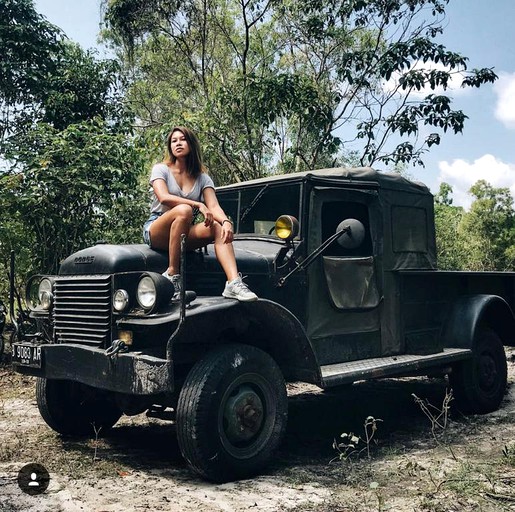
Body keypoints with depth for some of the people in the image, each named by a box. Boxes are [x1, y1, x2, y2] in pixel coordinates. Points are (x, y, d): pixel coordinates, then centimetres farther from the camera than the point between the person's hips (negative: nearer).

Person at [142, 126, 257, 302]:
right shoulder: (160, 169, 2)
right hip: (156, 232, -3)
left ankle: (233, 282, -40)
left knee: (217, 227, -25)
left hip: (185, 235, 4)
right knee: (184, 210, -35)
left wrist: (226, 221, -28)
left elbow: (214, 206, -6)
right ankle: (172, 274, -29)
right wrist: (198, 205, -27)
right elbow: (163, 197, -18)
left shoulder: (202, 178, 11)